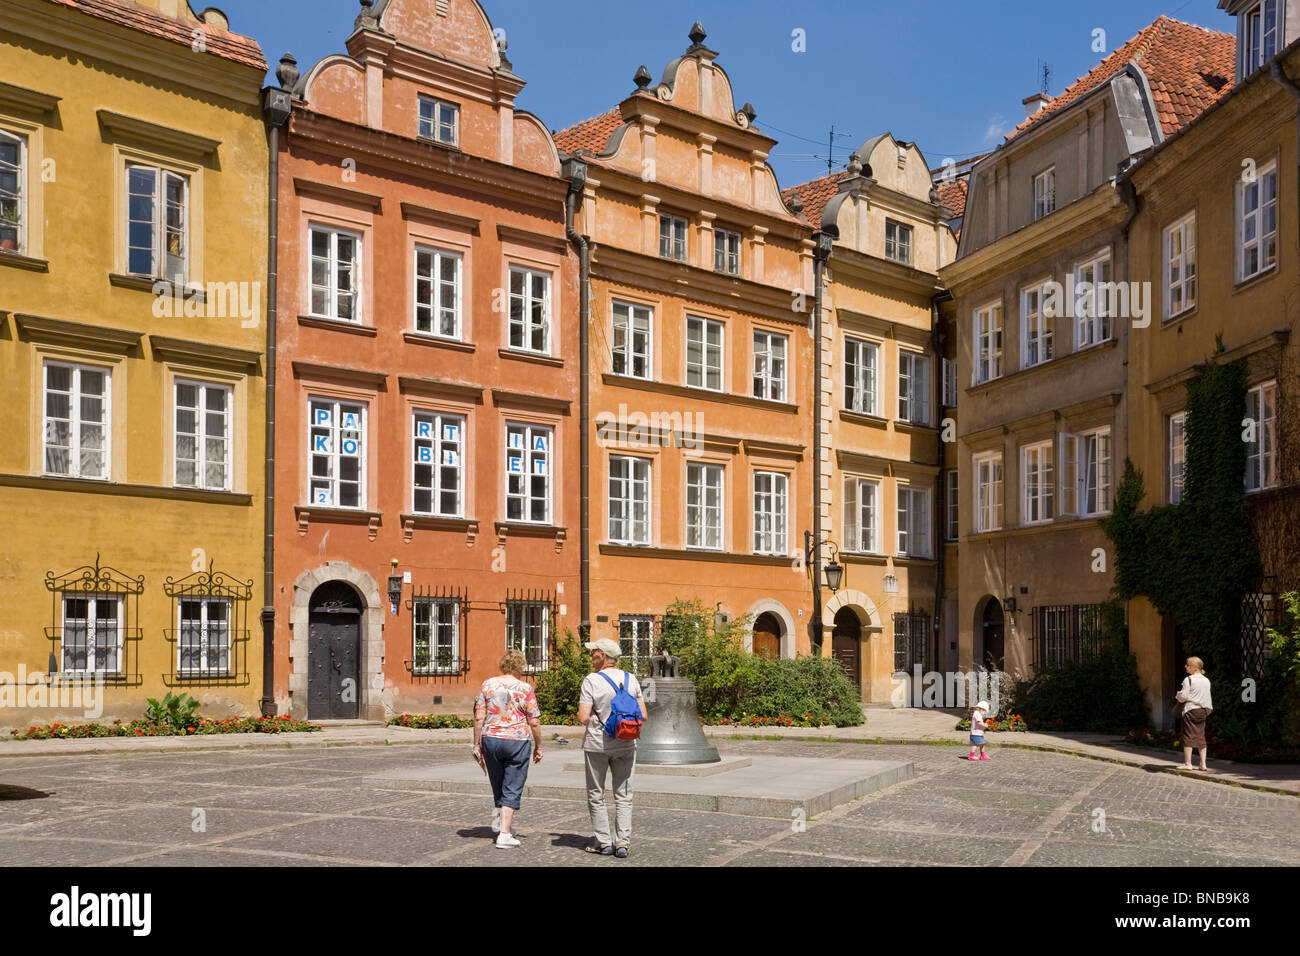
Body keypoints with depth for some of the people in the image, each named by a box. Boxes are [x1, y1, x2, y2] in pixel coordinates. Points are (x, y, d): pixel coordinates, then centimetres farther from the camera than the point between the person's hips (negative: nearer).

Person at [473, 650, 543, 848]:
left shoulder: (488, 685, 2)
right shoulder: (524, 688, -5)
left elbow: (479, 718, 0)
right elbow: (534, 722, -4)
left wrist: (477, 744, 6)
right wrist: (538, 746, 6)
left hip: (491, 739, 3)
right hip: (517, 742, -3)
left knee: (498, 787, 20)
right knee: (512, 790, 3)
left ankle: (500, 824, 28)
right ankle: (504, 833, -2)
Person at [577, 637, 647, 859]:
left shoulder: (592, 681, -12)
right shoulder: (631, 679, 2)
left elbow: (583, 718, -16)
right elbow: (642, 716, 2)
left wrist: (580, 713, 6)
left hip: (597, 744, -3)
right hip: (625, 745, 3)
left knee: (596, 796, 9)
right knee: (623, 796, 8)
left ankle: (604, 843, 9)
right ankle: (622, 843, 4)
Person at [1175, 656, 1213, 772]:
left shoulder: (1188, 680, -13)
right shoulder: (1206, 680, 8)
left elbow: (1183, 696, -14)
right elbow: (1206, 697, 13)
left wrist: (1178, 696, 6)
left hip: (1190, 710, -7)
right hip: (1203, 710, 7)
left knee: (1188, 736, -1)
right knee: (1201, 737, 10)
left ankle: (1188, 763, -1)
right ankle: (1203, 764, 11)